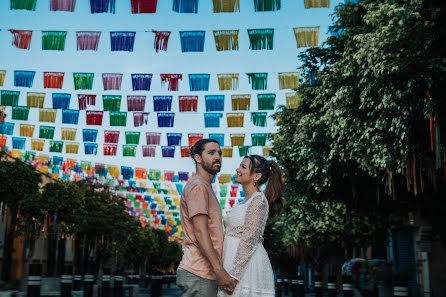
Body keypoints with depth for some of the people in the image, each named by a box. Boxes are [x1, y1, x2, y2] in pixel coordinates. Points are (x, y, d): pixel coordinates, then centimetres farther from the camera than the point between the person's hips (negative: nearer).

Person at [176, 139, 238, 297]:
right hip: (199, 274, -10)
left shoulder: (206, 188, 21)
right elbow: (200, 232, -19)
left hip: (207, 274, 10)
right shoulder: (197, 186, -10)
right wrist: (219, 270, -23)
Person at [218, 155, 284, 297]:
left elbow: (249, 239, -17)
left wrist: (233, 274, -19)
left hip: (248, 264, -9)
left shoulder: (258, 200, -10)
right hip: (236, 262, 9)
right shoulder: (245, 202, 18)